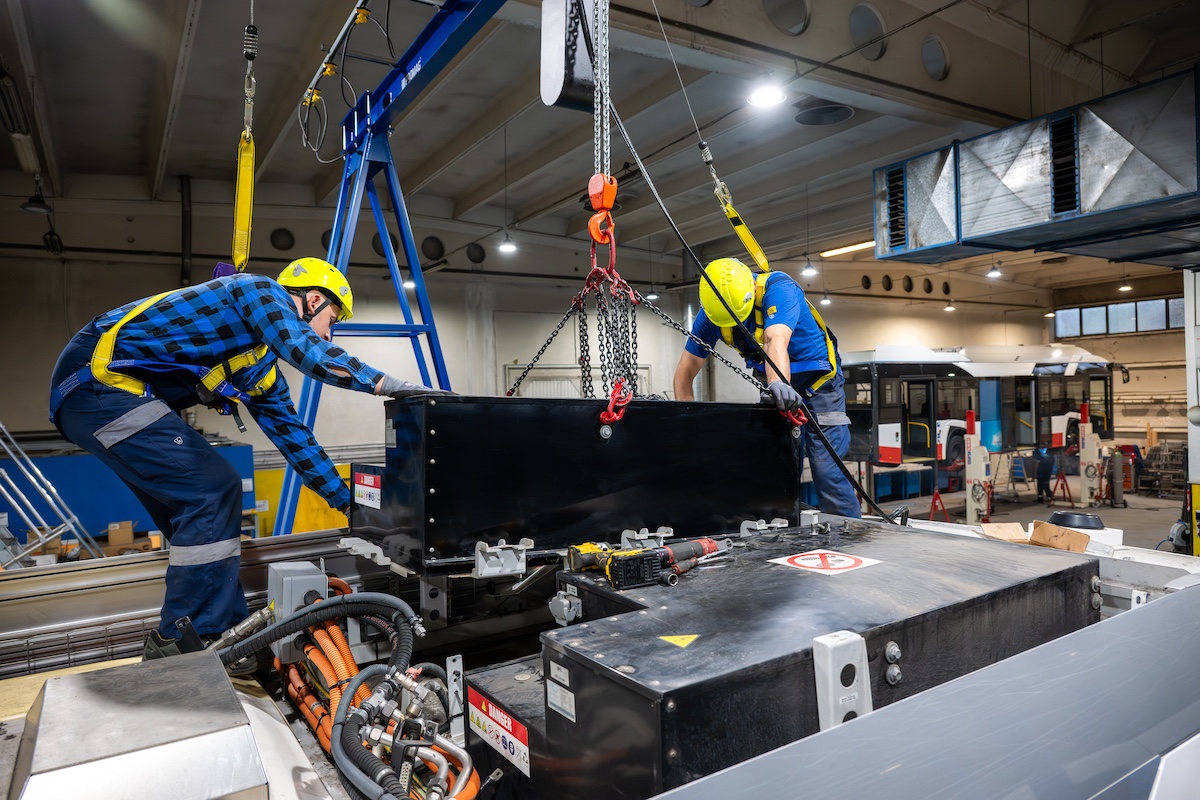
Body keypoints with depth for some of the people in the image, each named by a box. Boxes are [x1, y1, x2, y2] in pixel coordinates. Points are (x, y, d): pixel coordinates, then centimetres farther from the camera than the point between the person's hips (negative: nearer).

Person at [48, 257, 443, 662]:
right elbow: (307, 352, -26)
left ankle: (228, 630, 15)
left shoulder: (263, 370, 17)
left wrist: (349, 502, 19)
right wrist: (389, 384, -20)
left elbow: (293, 435, 19)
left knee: (207, 506, 8)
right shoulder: (260, 290, -7)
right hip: (100, 375, -10)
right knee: (213, 490, -14)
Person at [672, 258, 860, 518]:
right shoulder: (710, 313, -13)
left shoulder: (778, 288, -28)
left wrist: (779, 384, -65)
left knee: (826, 470, -12)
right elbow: (685, 372, -9)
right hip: (780, 387, 6)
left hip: (819, 381, -5)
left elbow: (776, 341, -47)